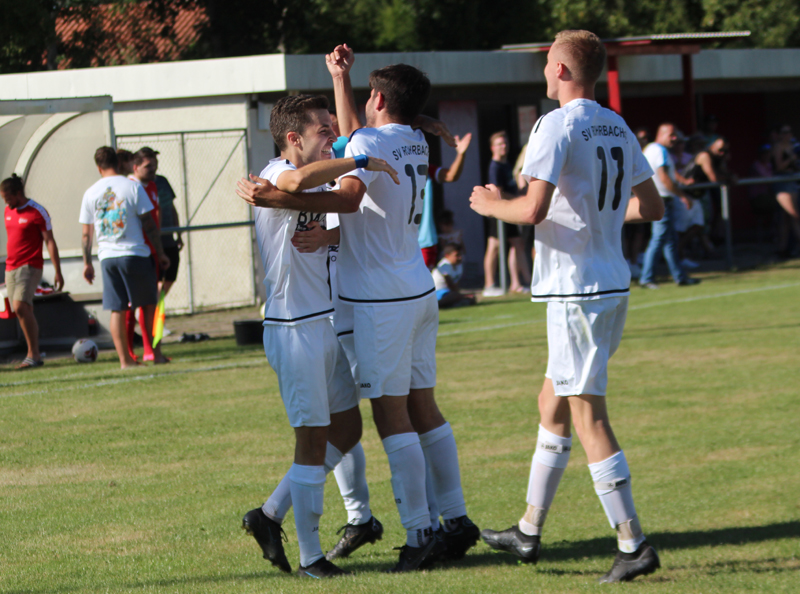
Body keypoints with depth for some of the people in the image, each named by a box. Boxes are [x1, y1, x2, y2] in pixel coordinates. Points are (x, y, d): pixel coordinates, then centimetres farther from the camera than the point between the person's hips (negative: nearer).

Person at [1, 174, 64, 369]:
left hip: (30, 267, -7)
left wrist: (57, 272, -11)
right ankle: (34, 355, 12)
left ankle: (33, 355, -19)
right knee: (24, 312, 7)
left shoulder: (37, 212, -8)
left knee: (20, 307, -21)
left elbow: (50, 242, -8)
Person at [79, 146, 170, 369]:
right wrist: (160, 253, 4)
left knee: (117, 309, 4)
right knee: (149, 305, 10)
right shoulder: (132, 186, -4)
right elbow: (149, 225, -4)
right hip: (136, 254, -2)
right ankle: (156, 355, 9)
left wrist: (87, 263, 17)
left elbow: (86, 234, 8)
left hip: (107, 257, 2)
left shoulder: (90, 193, 4)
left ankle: (125, 360, 3)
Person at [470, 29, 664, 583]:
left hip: (576, 289, -9)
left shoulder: (557, 126, -14)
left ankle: (633, 546, -8)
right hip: (612, 284, 9)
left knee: (587, 415, -6)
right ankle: (529, 532, 27)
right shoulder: (619, 129, 12)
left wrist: (491, 204, -3)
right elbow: (652, 207, 16)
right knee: (553, 403, 19)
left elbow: (534, 209, -22)